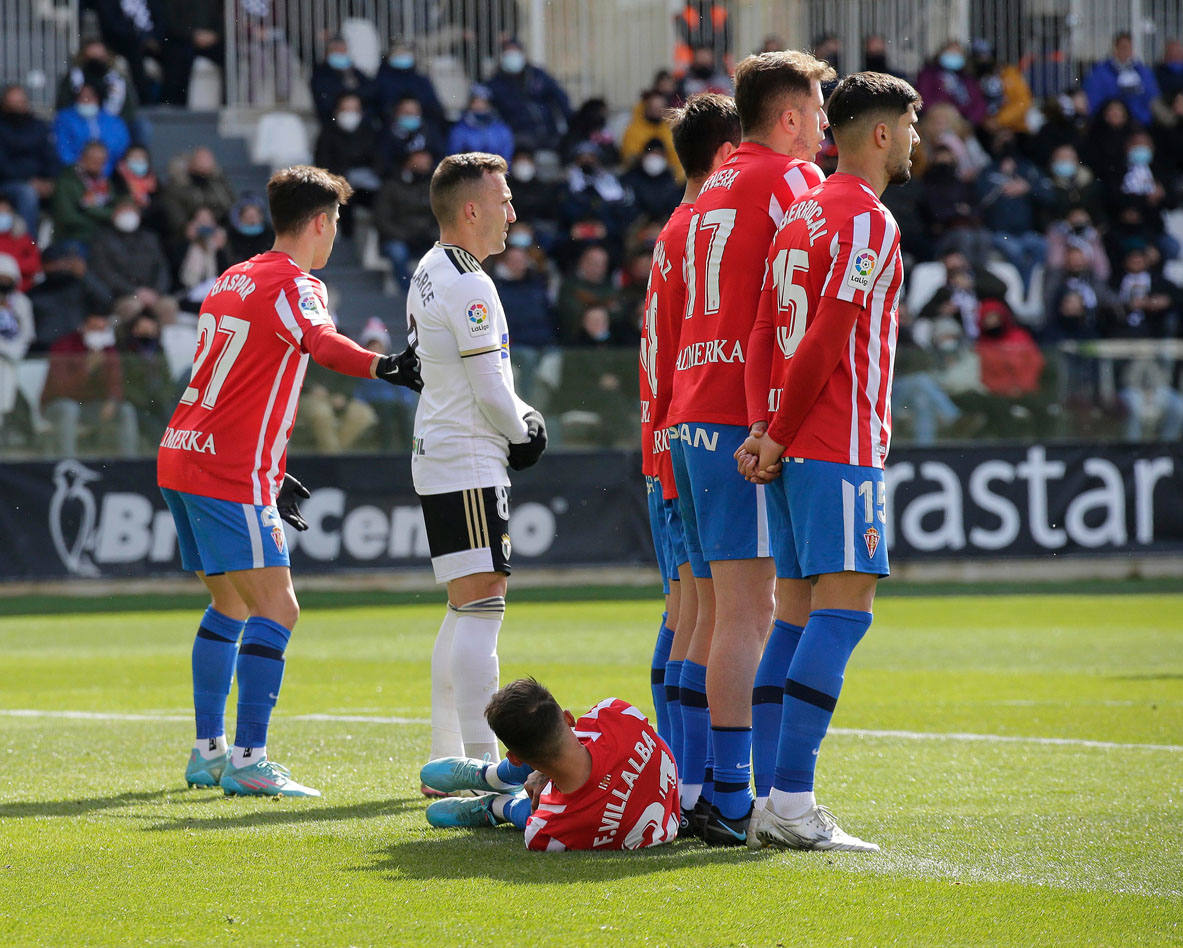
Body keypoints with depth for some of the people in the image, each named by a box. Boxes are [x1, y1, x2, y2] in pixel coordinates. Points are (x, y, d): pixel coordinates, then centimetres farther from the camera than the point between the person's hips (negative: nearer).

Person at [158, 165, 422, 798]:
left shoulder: (234, 279, 19)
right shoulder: (293, 285, -9)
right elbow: (319, 342, -32)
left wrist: (270, 472, 32)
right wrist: (381, 366, -51)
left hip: (182, 458, 10)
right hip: (231, 475, -10)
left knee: (230, 604, 20)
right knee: (276, 608, -10)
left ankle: (208, 751, 22)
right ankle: (247, 760, -16)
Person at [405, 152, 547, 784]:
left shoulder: (429, 272, 15)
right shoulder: (469, 286, -17)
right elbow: (490, 389, -17)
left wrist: (520, 417, 11)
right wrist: (522, 431, 1)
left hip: (437, 454, 10)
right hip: (469, 463, -10)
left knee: (466, 608, 15)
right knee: (481, 605, -14)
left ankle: (445, 759, 18)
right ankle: (480, 763, -20)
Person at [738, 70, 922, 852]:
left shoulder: (805, 215, 18)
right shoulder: (868, 220, -11)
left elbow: (767, 334, 13)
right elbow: (825, 339, -16)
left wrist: (769, 433, 3)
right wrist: (778, 437, -9)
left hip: (800, 443, 10)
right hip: (842, 444, -10)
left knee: (806, 610, 10)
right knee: (845, 607, -12)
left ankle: (784, 800, 9)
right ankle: (789, 801, -20)